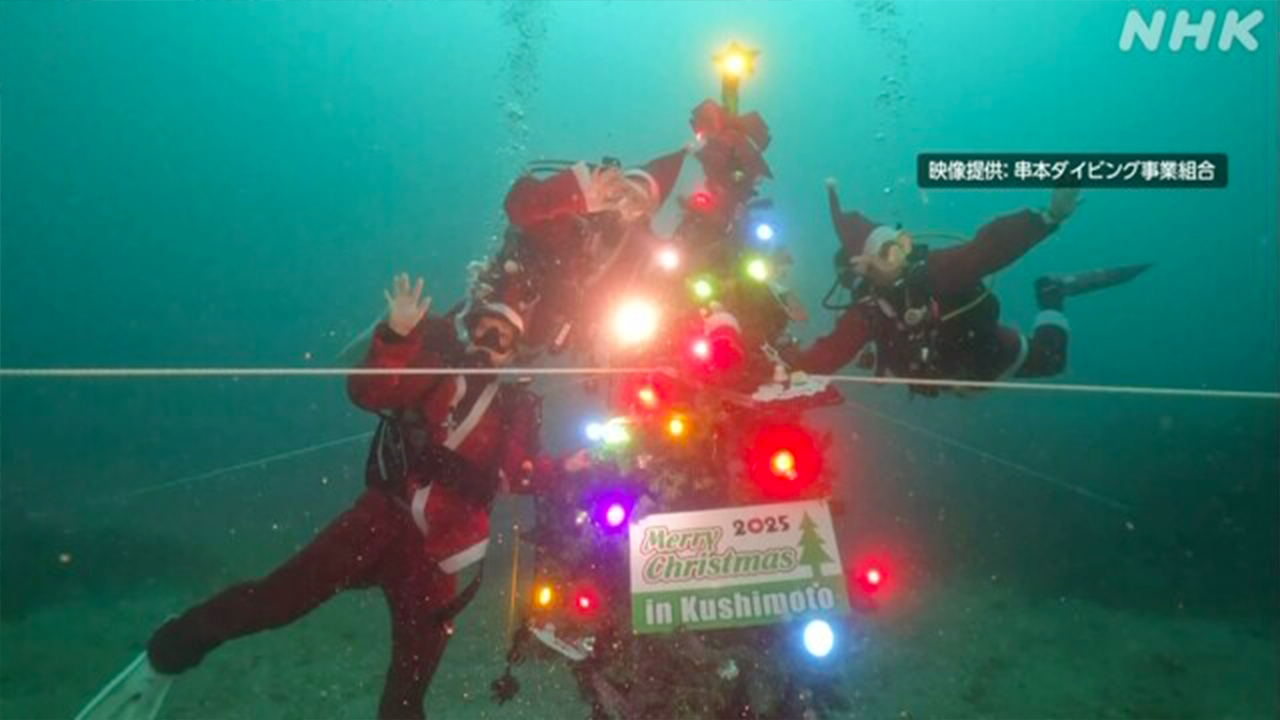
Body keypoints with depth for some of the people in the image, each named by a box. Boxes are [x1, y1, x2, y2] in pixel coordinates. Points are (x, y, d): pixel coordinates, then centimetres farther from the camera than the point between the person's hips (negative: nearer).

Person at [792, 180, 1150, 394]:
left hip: (993, 353, -4)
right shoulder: (866, 313, -28)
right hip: (959, 374, 4)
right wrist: (788, 363, -52)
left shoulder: (936, 270, -37)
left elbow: (990, 248, -48)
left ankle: (1052, 295, 31)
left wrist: (1050, 216, -61)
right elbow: (826, 355, -33)